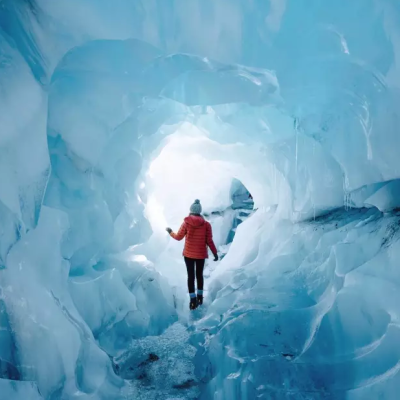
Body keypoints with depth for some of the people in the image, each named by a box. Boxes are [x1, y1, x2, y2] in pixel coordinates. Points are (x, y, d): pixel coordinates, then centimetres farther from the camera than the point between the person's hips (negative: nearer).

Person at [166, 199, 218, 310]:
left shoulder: (186, 223, -11)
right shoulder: (206, 224, -10)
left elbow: (178, 237, -1)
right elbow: (209, 241, -8)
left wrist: (170, 232, 18)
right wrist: (215, 253, 3)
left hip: (188, 254, -1)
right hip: (201, 254, 1)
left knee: (190, 276, 7)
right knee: (199, 275, 19)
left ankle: (193, 300, 5)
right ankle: (199, 297, 28)